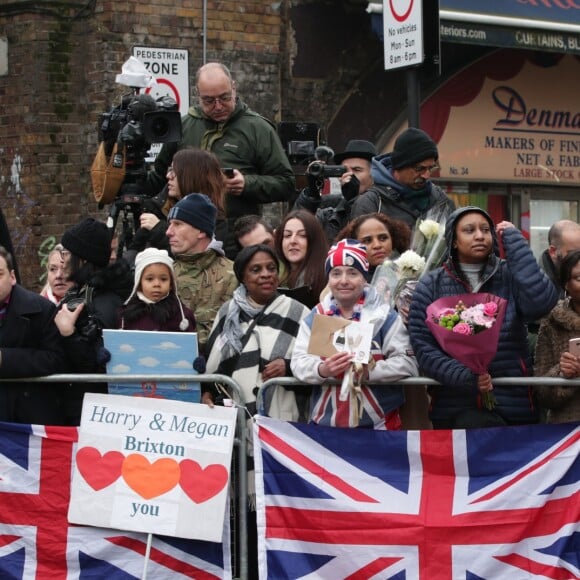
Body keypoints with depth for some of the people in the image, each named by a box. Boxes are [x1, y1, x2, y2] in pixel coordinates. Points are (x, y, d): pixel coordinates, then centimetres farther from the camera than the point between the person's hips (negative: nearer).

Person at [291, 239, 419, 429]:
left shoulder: (384, 315, 1)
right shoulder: (314, 317, 10)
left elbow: (406, 362, -6)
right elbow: (299, 361, 1)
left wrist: (369, 371, -23)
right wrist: (322, 370, -22)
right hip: (325, 424, 2)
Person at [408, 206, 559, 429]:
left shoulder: (509, 275, 5)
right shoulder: (431, 285, 5)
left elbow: (541, 302, -15)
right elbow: (423, 347, -1)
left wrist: (514, 240, -8)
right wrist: (465, 377, -17)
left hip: (513, 403, 0)